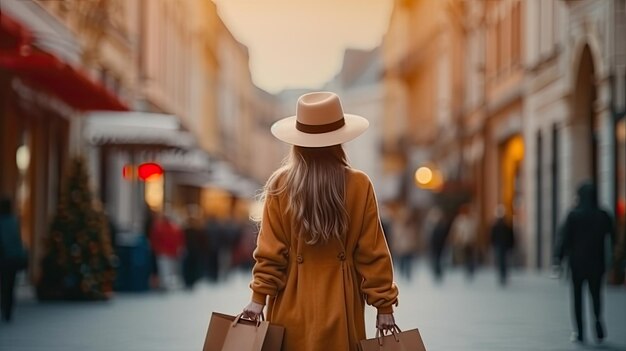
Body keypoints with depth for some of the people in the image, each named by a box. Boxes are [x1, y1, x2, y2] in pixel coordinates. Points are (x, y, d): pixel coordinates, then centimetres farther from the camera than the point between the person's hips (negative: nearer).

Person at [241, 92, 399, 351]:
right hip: (340, 305, 0)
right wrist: (384, 304, 2)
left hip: (293, 305, 0)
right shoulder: (359, 186, -6)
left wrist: (259, 297, 0)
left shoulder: (280, 186, -6)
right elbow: (372, 252, -3)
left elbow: (270, 250, -5)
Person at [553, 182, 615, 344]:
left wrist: (558, 258, -15)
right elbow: (613, 238, 0)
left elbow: (564, 237, -13)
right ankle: (598, 321, -7)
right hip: (596, 262, 1)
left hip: (577, 262, -1)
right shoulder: (603, 215, -1)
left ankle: (580, 332, 3)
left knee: (577, 296, 8)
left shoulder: (574, 215, -7)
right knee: (596, 294, 16)